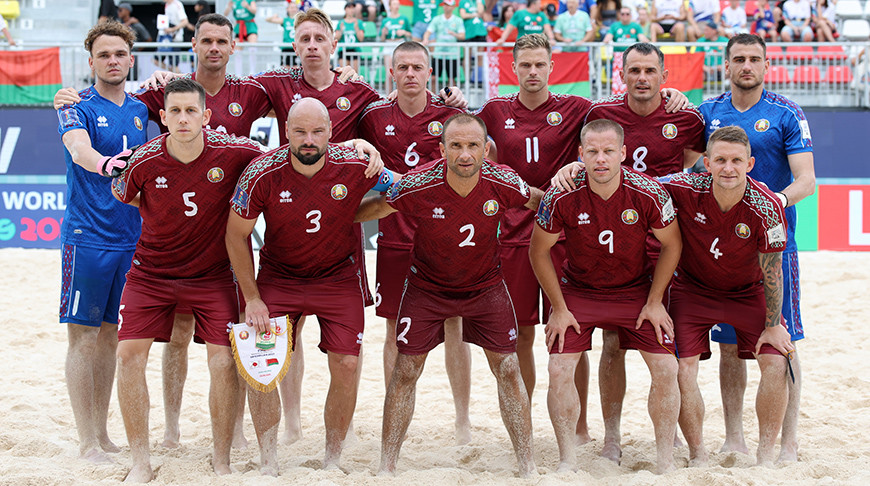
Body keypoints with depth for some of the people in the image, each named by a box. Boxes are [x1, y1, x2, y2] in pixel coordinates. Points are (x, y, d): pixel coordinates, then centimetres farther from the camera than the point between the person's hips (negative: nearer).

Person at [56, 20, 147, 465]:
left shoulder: (140, 111, 13)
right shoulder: (77, 107, -6)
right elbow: (78, 148, -26)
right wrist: (104, 163, -47)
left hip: (130, 238, 6)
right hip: (87, 237, -6)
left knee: (110, 336, 11)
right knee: (83, 338, -2)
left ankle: (102, 432, 20)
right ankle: (87, 442, 2)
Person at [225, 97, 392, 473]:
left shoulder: (356, 167, -19)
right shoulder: (262, 174, -20)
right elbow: (236, 234, -8)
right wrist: (252, 298, -8)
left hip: (339, 277, 0)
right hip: (278, 277, 0)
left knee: (346, 365, -7)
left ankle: (332, 461, 11)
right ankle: (268, 465, 2)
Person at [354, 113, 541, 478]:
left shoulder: (502, 183, -21)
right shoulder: (418, 185, -27)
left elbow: (538, 201, 2)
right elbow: (374, 208, -9)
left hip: (485, 285, 1)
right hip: (426, 286, -1)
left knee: (508, 369, 1)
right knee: (405, 370, 0)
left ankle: (528, 467, 12)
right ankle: (387, 467, 12)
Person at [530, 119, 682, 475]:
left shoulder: (648, 193, -20)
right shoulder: (561, 197, -21)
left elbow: (671, 245, -4)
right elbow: (538, 251, -6)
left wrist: (654, 302, -5)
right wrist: (559, 308, -6)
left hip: (637, 291, 0)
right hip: (577, 290, 0)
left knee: (666, 369, -9)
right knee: (559, 370, -13)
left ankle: (665, 462, 5)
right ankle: (567, 461, 2)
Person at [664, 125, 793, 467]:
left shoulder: (766, 208, -25)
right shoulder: (684, 190, -25)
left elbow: (772, 273, -16)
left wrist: (773, 326, -10)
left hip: (748, 292, 0)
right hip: (692, 289, 0)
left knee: (776, 363, -12)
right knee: (682, 368, -12)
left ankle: (766, 454, 3)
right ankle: (697, 456, 4)